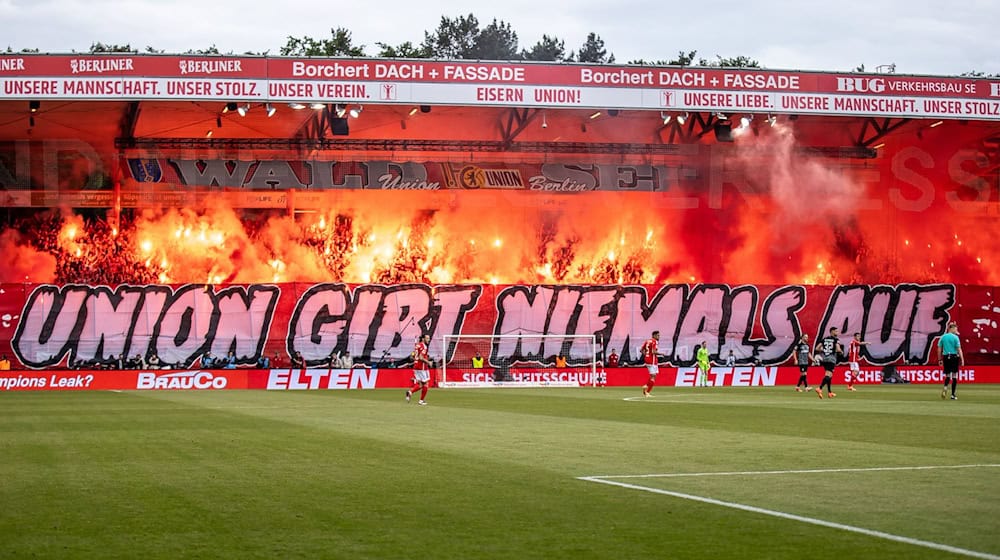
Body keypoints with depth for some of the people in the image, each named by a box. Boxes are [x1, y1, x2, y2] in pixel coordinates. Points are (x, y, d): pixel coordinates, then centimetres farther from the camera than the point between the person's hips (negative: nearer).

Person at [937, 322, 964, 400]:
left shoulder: (942, 337, 6)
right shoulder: (955, 337, -6)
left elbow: (939, 349, 8)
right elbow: (959, 349, -10)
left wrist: (939, 360, 15)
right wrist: (962, 359, -8)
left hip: (946, 357, 3)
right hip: (954, 357, -3)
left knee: (947, 375, 14)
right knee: (954, 376, 5)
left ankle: (945, 387, -16)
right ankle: (953, 395, 4)